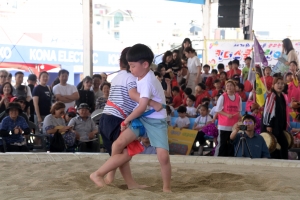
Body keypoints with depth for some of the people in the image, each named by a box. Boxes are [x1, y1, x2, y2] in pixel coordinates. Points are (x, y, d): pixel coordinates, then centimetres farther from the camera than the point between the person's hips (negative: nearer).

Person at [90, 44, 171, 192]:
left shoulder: (147, 81, -23)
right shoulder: (141, 76, 4)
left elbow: (142, 107, -24)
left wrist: (126, 120, -10)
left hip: (156, 120, -7)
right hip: (141, 117, 8)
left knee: (163, 156, -19)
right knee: (118, 144, -9)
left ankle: (166, 188, -1)